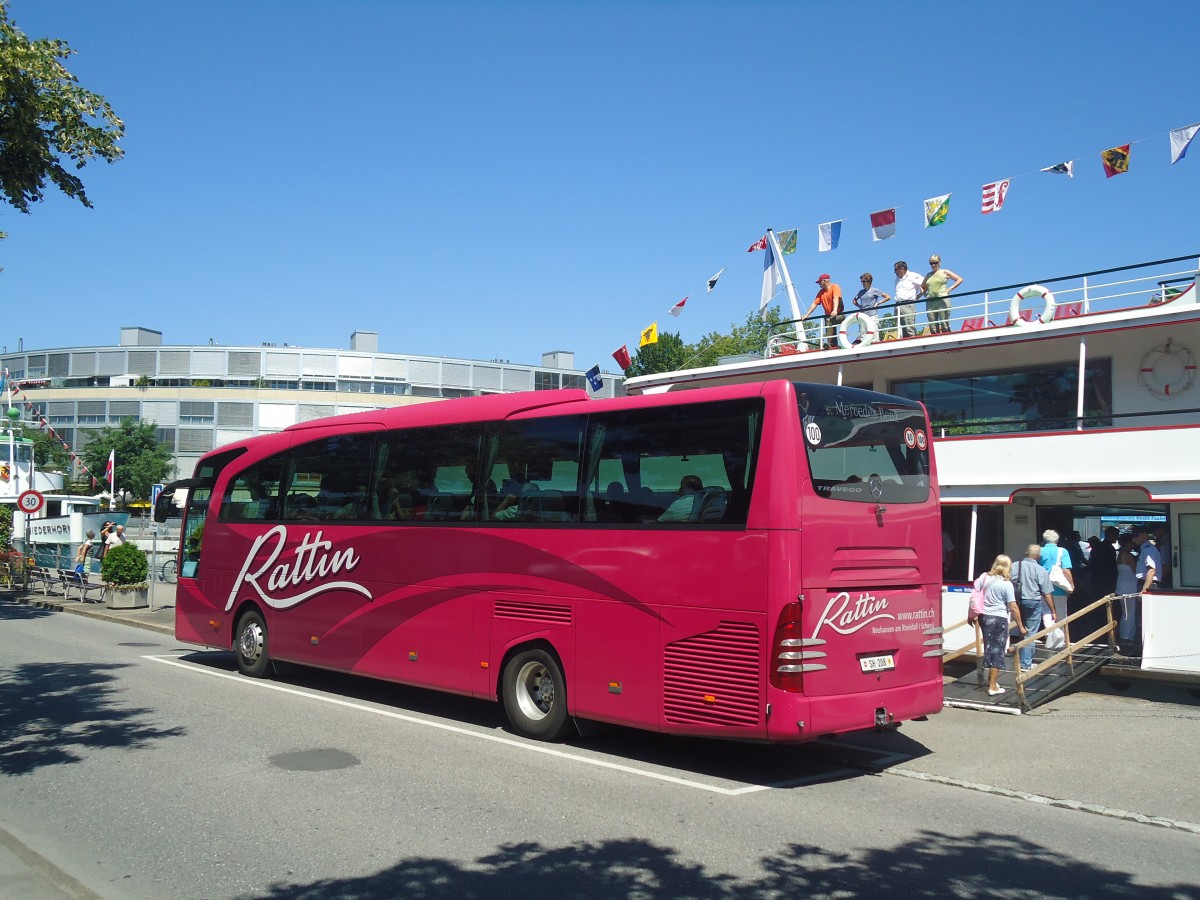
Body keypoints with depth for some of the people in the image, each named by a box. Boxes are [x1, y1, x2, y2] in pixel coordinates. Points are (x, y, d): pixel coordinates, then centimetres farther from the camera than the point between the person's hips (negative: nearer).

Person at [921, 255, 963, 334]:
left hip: (942, 300, -4)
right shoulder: (928, 275, 18)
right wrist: (924, 293, 11)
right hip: (930, 301, 4)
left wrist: (949, 289, -4)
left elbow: (960, 280, 5)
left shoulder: (945, 272, 8)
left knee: (944, 325, -10)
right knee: (933, 328, -3)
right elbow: (922, 287, 31)